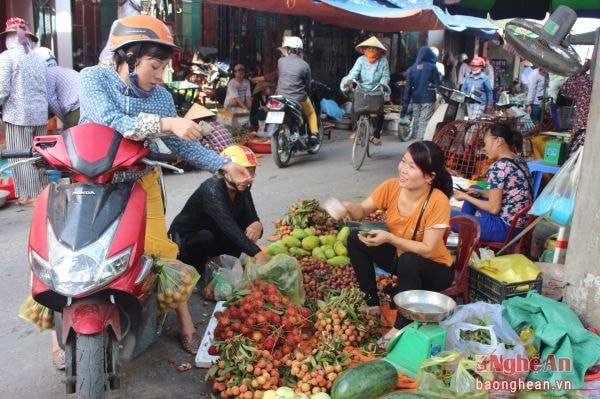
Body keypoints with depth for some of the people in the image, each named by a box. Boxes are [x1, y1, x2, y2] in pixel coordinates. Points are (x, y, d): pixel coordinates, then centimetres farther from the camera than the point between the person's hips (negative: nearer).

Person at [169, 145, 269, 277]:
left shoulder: (243, 190, -6)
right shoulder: (212, 189, -30)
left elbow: (251, 220, -8)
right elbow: (228, 226, -43)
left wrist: (257, 226, -35)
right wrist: (257, 253, -53)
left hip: (213, 238, 7)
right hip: (183, 238, -6)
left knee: (247, 234, -16)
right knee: (206, 237, -37)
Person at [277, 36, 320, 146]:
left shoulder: (280, 61, 0)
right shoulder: (305, 65, -3)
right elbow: (307, 85, 4)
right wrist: (307, 95, 22)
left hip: (282, 98, 1)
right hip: (299, 98, -1)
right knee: (311, 113, 25)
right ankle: (314, 134, 12)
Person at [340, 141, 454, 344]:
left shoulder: (438, 201, -30)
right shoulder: (391, 186, -17)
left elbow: (427, 250, -28)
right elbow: (362, 210, -11)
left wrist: (389, 238, -37)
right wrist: (350, 208, -34)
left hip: (433, 268, -5)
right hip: (399, 256, 6)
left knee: (409, 261, -37)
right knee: (356, 239, -10)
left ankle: (403, 324, -13)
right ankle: (372, 303, 2)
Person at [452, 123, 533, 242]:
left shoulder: (499, 167, -20)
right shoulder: (519, 161, 7)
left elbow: (494, 208, -17)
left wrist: (466, 197, -5)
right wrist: (479, 192, 12)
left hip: (506, 227, -10)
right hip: (519, 223, 10)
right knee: (473, 190, 27)